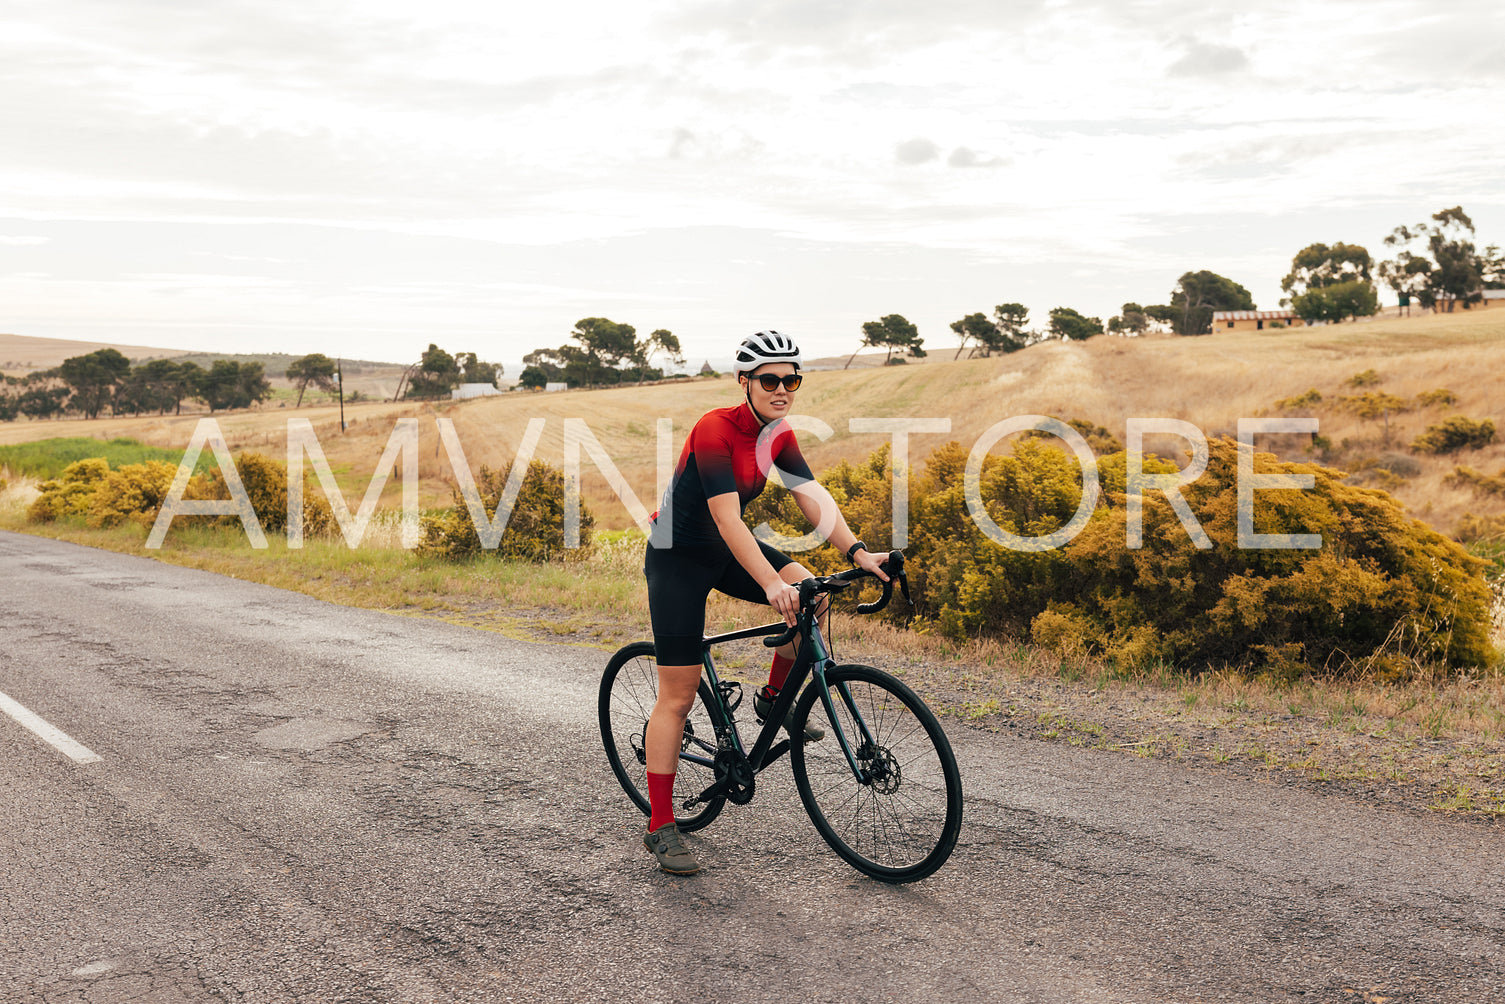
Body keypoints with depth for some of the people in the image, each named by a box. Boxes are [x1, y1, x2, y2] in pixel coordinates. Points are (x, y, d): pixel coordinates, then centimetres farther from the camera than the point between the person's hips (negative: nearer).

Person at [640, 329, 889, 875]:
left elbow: (815, 498, -10)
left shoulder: (778, 436, -3)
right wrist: (771, 584, -42)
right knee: (678, 695, -7)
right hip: (677, 555, -7)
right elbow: (727, 518, -33)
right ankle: (660, 828, 1)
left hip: (726, 550, 7)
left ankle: (774, 697, 8)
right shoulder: (714, 430, -25)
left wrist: (858, 552, -25)